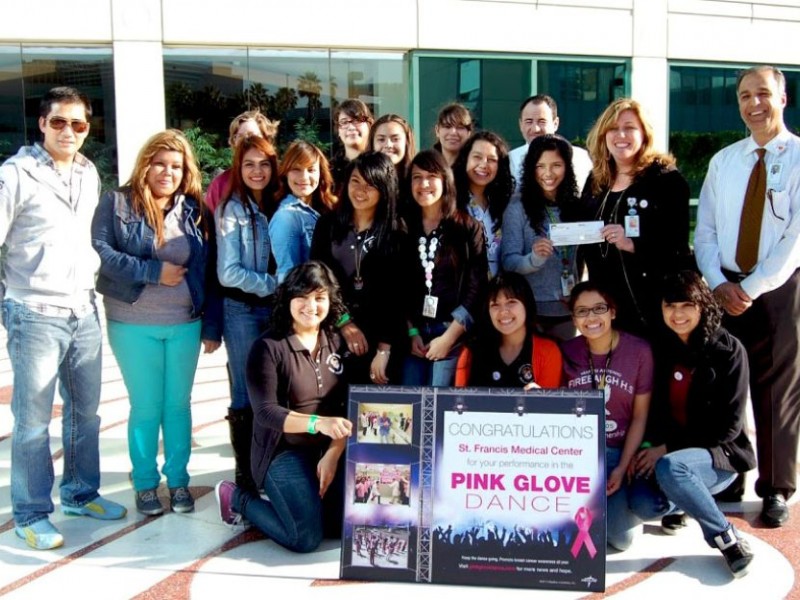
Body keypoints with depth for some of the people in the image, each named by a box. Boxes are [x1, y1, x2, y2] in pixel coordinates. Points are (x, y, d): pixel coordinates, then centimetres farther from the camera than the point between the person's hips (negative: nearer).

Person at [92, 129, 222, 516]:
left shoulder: (195, 210, 6)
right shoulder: (118, 203, -2)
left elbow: (209, 273, 5)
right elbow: (98, 251, -13)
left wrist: (212, 326, 2)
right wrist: (154, 271, -17)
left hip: (186, 324, 3)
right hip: (134, 325, -2)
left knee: (178, 404, 11)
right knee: (146, 407, 7)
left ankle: (178, 480, 26)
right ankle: (145, 483, 24)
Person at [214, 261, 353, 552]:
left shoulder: (337, 342, 3)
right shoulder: (268, 347, -11)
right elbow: (265, 412, -19)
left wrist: (333, 454, -11)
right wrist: (318, 423, -34)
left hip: (330, 450, 5)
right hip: (284, 452, -5)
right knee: (307, 538, -17)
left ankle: (305, 500, 18)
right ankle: (238, 498, 10)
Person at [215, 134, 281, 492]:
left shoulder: (280, 207, 8)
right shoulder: (232, 210, -6)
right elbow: (229, 273, -12)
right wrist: (276, 285, -11)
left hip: (278, 309, 4)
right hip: (243, 311, -4)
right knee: (247, 395, 2)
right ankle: (246, 475, 15)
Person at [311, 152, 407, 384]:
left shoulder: (397, 233, -2)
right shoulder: (327, 224, 5)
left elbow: (397, 294, -5)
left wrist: (384, 349, -10)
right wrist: (343, 321, -7)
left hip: (381, 337, -2)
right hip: (333, 334, 2)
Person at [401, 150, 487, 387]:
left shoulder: (469, 228, 1)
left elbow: (476, 289, -4)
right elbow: (398, 288, 7)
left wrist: (449, 337, -9)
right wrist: (411, 332, -2)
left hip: (452, 334, -3)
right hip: (412, 334, 3)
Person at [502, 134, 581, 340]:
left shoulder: (575, 205, 4)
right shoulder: (518, 206, -8)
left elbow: (579, 257, 13)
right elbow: (508, 261, -13)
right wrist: (534, 259, -30)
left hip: (567, 308, 4)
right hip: (531, 309, -4)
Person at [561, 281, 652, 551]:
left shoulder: (639, 351, -9)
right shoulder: (566, 352, -4)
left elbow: (639, 418, -5)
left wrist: (622, 469, -10)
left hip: (619, 452, -1)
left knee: (620, 538, -11)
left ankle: (622, 502, 21)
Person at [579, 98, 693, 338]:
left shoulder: (667, 179, -4)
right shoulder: (596, 181, 13)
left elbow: (676, 245, -11)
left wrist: (633, 245, -24)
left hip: (654, 302, -5)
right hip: (605, 302, 5)